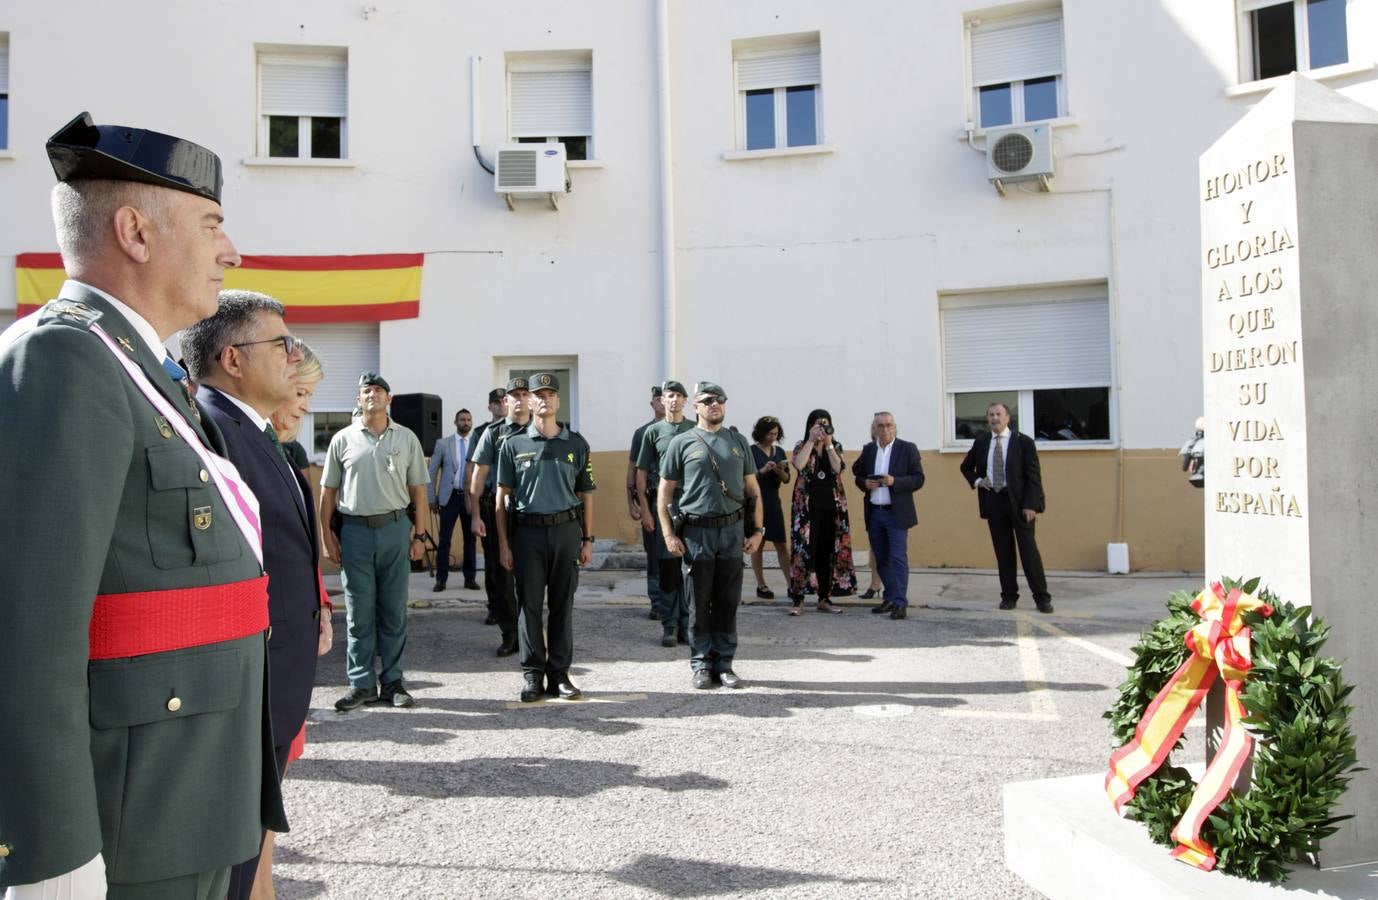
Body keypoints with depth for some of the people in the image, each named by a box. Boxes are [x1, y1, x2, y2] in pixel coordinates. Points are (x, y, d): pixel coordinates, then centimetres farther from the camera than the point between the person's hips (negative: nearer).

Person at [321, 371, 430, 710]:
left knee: (394, 611, 5)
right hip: (355, 530, 0)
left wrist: (420, 535, 2)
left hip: (395, 529, 1)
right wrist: (327, 535, 1)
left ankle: (392, 682, 14)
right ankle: (361, 684, 13)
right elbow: (328, 490, 8)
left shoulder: (406, 438, 7)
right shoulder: (343, 439, 5)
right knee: (359, 613, 4)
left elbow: (418, 489, 8)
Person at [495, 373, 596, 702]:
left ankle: (559, 674, 14)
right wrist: (503, 544, 0)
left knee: (563, 605, 6)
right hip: (527, 531, -1)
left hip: (566, 530, 1)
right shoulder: (513, 445, 4)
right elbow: (502, 497, 5)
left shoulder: (576, 444, 8)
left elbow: (585, 495, 11)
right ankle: (532, 675, 11)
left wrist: (588, 539, 6)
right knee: (529, 605, 2)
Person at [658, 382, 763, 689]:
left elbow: (752, 490, 13)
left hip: (733, 530, 3)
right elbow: (665, 492, 1)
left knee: (728, 602, 8)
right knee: (699, 603, 4)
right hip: (696, 532, -2)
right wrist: (669, 535, -6)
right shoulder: (682, 443, 2)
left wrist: (757, 530, 5)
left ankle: (724, 663, 18)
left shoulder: (738, 442, 11)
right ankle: (701, 665, 15)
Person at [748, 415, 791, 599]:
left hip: (774, 501, 4)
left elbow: (787, 479, 11)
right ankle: (761, 586, 7)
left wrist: (780, 471, -9)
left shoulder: (779, 452, 10)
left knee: (781, 543, 2)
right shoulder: (751, 451, -5)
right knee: (758, 544, 2)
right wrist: (762, 471, -22)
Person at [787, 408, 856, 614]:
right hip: (807, 506, -3)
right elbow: (799, 465, -19)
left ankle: (824, 598, 14)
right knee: (804, 551, -8)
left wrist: (828, 443, -13)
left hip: (832, 506, 3)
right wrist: (811, 440, -14)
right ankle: (798, 600, -4)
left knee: (827, 552, 6)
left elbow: (838, 468, -10)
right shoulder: (802, 446, 3)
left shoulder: (836, 447, 10)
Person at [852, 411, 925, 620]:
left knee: (898, 558, -8)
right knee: (881, 559, 11)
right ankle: (890, 598, 22)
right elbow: (858, 475, 17)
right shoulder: (868, 450, 10)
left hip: (897, 513, -5)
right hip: (874, 513, 5)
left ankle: (900, 603, -6)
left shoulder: (908, 449, -3)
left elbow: (918, 479, -6)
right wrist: (865, 483, -6)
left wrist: (895, 481, -20)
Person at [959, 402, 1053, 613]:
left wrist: (1030, 504, -15)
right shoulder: (980, 443, 9)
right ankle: (1009, 596, 14)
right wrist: (976, 481, 5)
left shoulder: (1023, 442, -2)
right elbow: (966, 466, 25)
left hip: (1019, 501, -3)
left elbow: (1033, 475, -6)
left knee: (1028, 548, -3)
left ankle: (1042, 597, 4)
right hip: (993, 501, 3)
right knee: (1003, 551, 6)